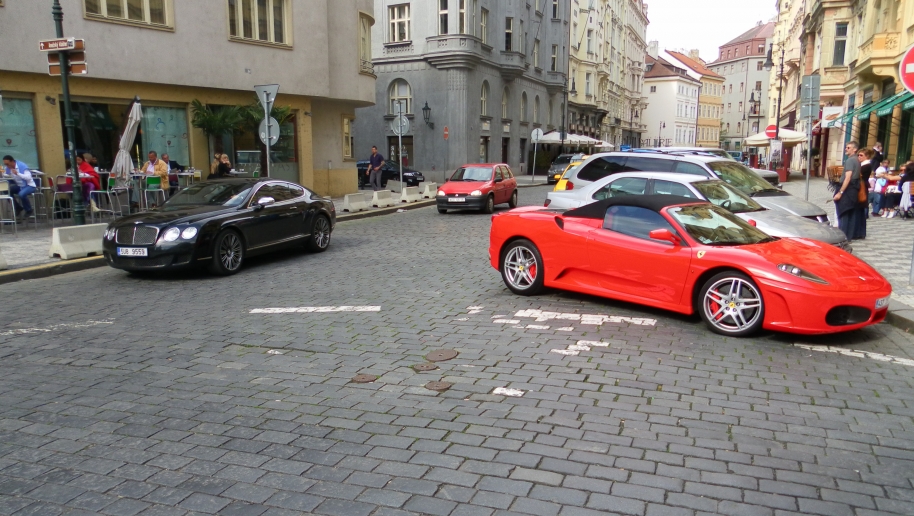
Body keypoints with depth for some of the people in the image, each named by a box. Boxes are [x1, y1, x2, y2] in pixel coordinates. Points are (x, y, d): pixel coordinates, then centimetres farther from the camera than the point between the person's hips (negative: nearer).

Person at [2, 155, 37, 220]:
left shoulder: (22, 166, -20)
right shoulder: (7, 167, -2)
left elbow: (28, 177, -28)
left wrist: (17, 173, -37)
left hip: (29, 185, -7)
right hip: (19, 186, 7)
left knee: (21, 194, -35)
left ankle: (29, 211, -12)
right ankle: (18, 208, 6)